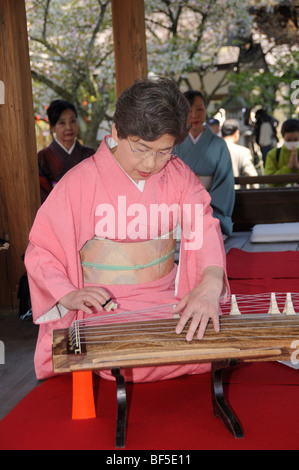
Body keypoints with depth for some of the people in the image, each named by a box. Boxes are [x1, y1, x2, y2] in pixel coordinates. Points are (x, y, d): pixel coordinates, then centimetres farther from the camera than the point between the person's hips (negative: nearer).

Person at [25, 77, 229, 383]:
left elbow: (204, 228, -11)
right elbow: (41, 250, -1)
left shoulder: (178, 175, 3)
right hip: (103, 309, -3)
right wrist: (68, 295, -20)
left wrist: (211, 283, -32)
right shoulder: (80, 182, -8)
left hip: (168, 302, 4)